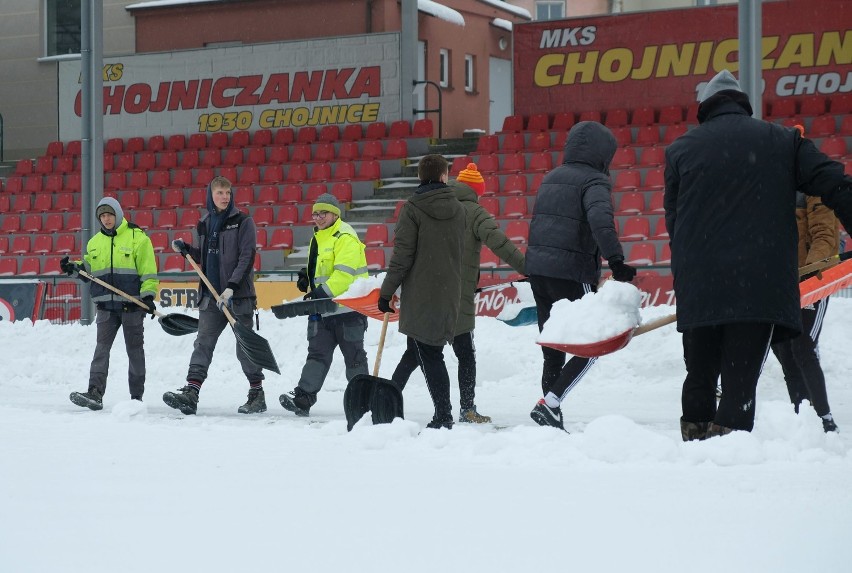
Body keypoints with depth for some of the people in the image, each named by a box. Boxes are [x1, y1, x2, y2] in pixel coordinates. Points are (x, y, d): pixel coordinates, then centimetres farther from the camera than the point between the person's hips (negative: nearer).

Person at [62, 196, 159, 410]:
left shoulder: (137, 237, -3)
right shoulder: (95, 242, 13)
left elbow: (148, 270, -5)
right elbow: (89, 271, 18)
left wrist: (148, 295, -13)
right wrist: (74, 269, -1)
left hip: (132, 304, -4)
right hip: (106, 305, 4)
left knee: (135, 350, 5)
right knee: (101, 348, -6)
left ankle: (137, 396, 12)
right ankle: (95, 393, -13)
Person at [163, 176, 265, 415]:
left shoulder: (242, 222, -4)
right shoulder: (204, 224, 12)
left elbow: (247, 257, -11)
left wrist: (231, 287, -20)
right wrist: (185, 249, 5)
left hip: (238, 295, -5)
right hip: (211, 295, 5)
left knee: (245, 347, 2)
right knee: (203, 344, -4)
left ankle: (257, 394, 13)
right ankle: (191, 393, -11)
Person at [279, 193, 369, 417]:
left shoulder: (345, 238, -13)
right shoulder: (318, 238, 17)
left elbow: (344, 274, -24)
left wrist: (323, 292, -29)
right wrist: (306, 277, 8)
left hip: (347, 307, -8)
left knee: (353, 355, 3)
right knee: (317, 353, 1)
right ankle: (303, 398, -6)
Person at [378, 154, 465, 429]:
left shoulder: (413, 208, -9)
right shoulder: (458, 209, 7)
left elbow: (403, 255, -12)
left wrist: (387, 291, -6)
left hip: (420, 294, -5)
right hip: (449, 292, 5)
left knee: (428, 354, -3)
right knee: (421, 349, 15)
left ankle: (443, 414, -9)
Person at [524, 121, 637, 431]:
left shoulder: (551, 178, 18)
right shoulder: (594, 181, -6)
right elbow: (600, 220, -24)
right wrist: (616, 260, -32)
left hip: (537, 266, 7)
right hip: (572, 273, -7)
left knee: (552, 350, 14)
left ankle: (551, 416, 12)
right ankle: (550, 403, -12)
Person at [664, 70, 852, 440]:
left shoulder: (680, 149, 11)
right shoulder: (783, 141, 9)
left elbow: (673, 219, 14)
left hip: (697, 287, 2)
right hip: (762, 285, -1)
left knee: (700, 376, 15)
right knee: (741, 381, -4)